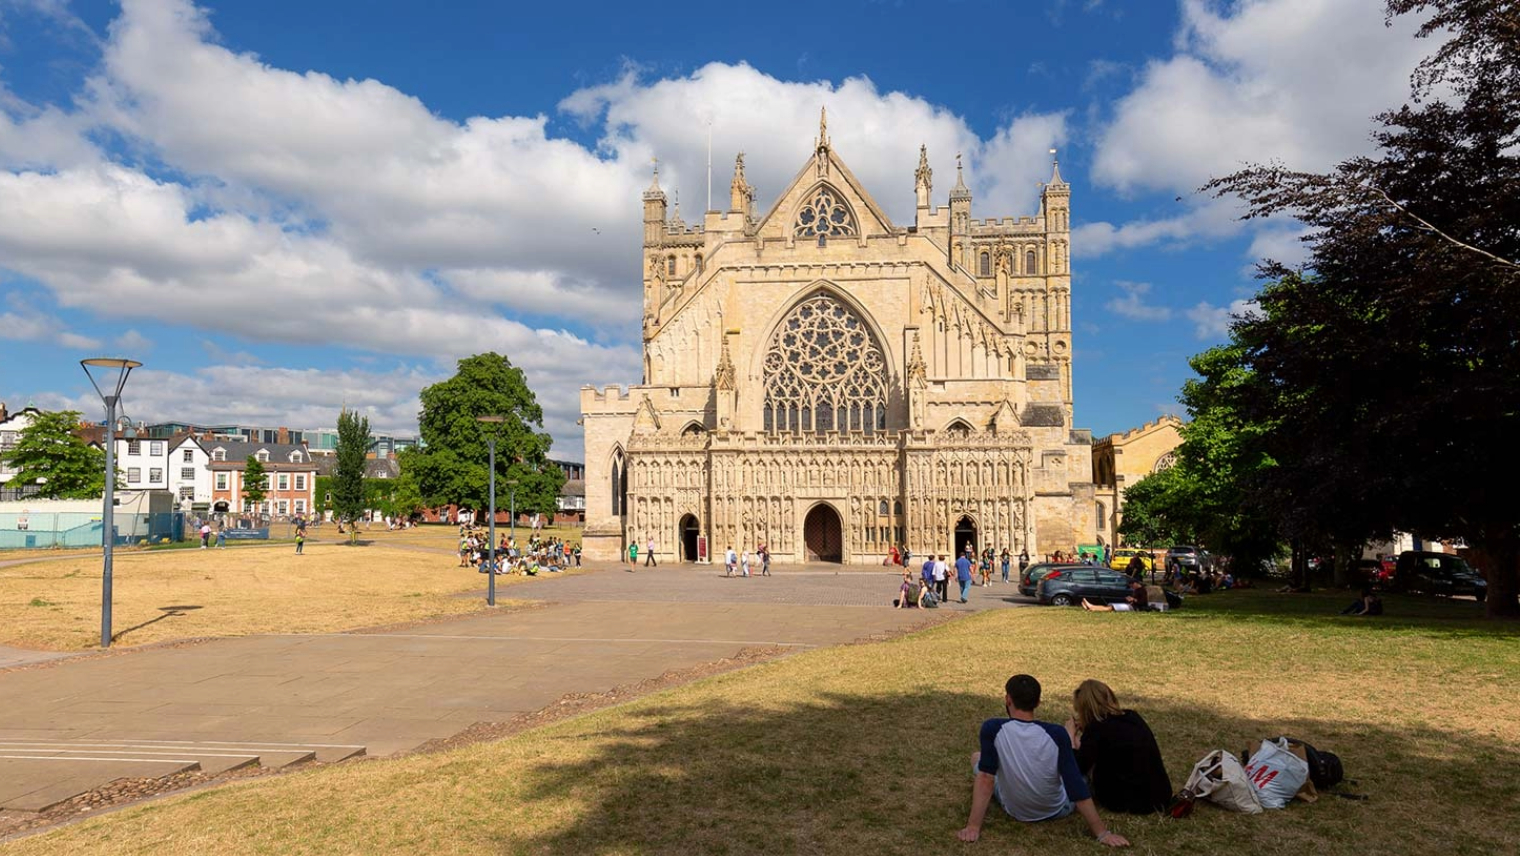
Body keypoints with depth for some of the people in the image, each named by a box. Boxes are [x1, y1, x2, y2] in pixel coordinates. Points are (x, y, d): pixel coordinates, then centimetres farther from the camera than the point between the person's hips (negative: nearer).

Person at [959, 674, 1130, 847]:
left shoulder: (992, 729, -23)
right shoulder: (1056, 734, -23)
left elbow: (986, 778, -24)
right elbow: (1077, 788, -23)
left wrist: (973, 827, -21)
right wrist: (1102, 833, -18)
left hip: (1014, 809, 0)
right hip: (1057, 810, 0)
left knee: (976, 757, 24)